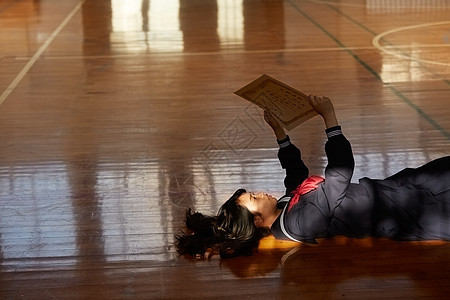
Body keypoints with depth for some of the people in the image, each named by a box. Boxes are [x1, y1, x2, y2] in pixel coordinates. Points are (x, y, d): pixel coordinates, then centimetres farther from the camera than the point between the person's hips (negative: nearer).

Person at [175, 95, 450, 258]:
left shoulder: (287, 205, -4)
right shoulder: (301, 221, -31)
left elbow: (296, 171, 18)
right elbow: (342, 168, -34)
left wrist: (279, 131, 11)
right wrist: (329, 116, -29)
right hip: (396, 212, -9)